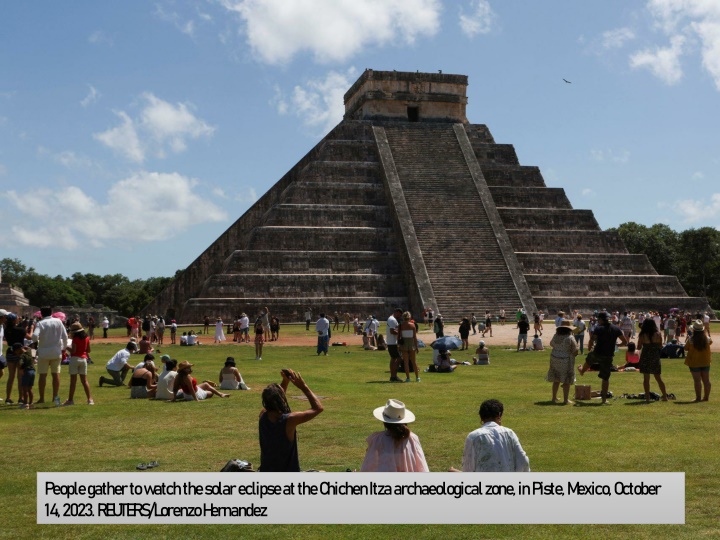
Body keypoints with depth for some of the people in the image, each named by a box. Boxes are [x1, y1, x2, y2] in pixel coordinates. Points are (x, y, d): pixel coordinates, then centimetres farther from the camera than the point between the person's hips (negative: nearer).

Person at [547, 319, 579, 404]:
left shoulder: (556, 336, 0)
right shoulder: (570, 338, -16)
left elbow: (551, 344, 20)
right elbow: (576, 352, -13)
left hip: (555, 359, 5)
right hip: (566, 361, -5)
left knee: (556, 380, 15)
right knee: (566, 381, 3)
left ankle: (554, 398, 23)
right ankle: (565, 400, 5)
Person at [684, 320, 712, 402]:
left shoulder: (691, 340, -18)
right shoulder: (707, 339, -7)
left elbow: (686, 348, -4)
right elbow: (710, 341, 18)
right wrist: (706, 332, 27)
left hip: (694, 362, -4)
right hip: (705, 362, 4)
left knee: (697, 380, -1)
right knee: (706, 380, 11)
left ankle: (698, 397, 0)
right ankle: (706, 397, 16)